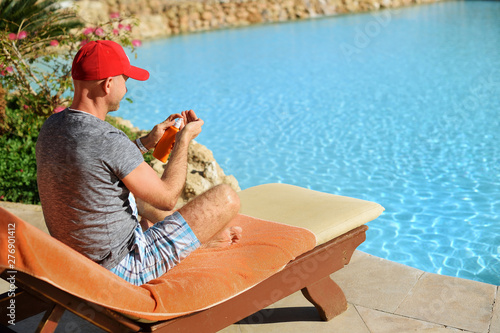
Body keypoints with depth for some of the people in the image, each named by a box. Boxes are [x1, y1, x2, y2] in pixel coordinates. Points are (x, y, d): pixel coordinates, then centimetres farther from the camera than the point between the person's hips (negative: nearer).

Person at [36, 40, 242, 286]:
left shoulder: (52, 125, -3)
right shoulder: (109, 141, -30)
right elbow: (167, 198, -18)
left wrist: (145, 143, 12)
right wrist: (185, 138, -5)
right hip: (124, 269, -9)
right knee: (226, 198, -4)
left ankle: (203, 236, 44)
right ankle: (206, 238, 30)